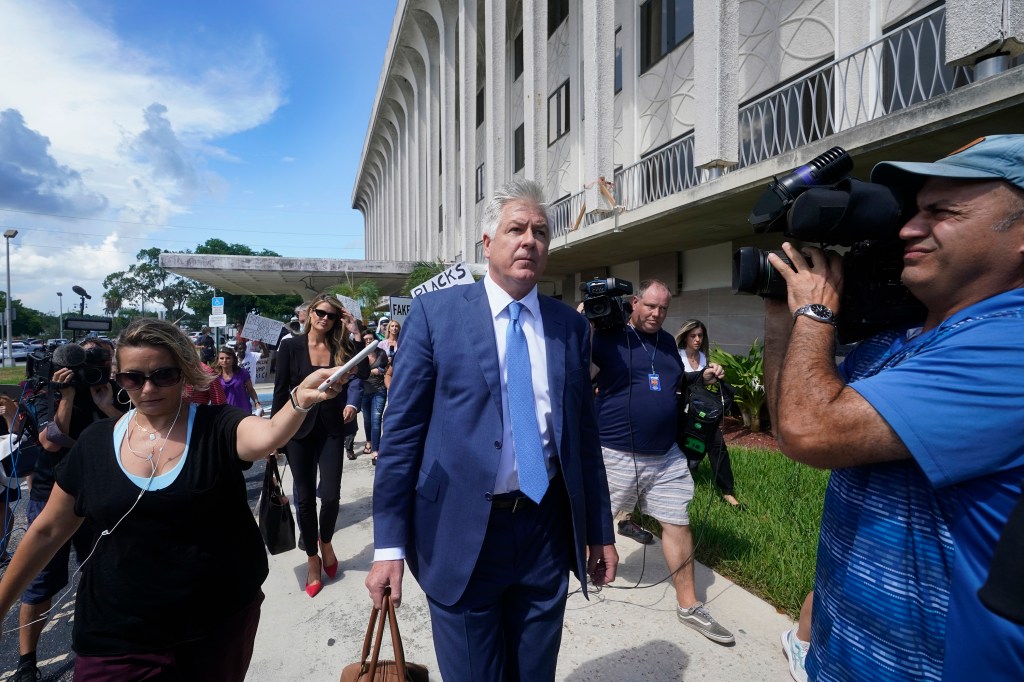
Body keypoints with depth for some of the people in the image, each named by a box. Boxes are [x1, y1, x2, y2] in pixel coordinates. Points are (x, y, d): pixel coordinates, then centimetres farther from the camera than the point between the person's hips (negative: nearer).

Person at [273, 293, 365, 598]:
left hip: (331, 429, 1)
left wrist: (353, 335, -15)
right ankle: (313, 559, 27)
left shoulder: (340, 347, 2)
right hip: (299, 429, -1)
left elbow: (361, 374, -11)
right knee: (305, 497, 8)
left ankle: (326, 541, 31)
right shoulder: (291, 346, -3)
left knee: (331, 494, -1)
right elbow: (280, 390, -2)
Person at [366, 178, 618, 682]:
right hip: (461, 532, -3)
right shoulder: (435, 312, -6)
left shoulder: (571, 326, 3)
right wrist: (389, 544, -9)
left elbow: (584, 435, 8)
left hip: (548, 530, 3)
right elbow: (400, 429, -7)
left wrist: (601, 532, 12)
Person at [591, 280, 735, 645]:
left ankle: (689, 606, 23)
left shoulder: (667, 341, 12)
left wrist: (702, 376, 7)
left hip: (666, 455, 6)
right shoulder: (608, 337, -9)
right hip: (616, 454, -5)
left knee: (678, 523, 9)